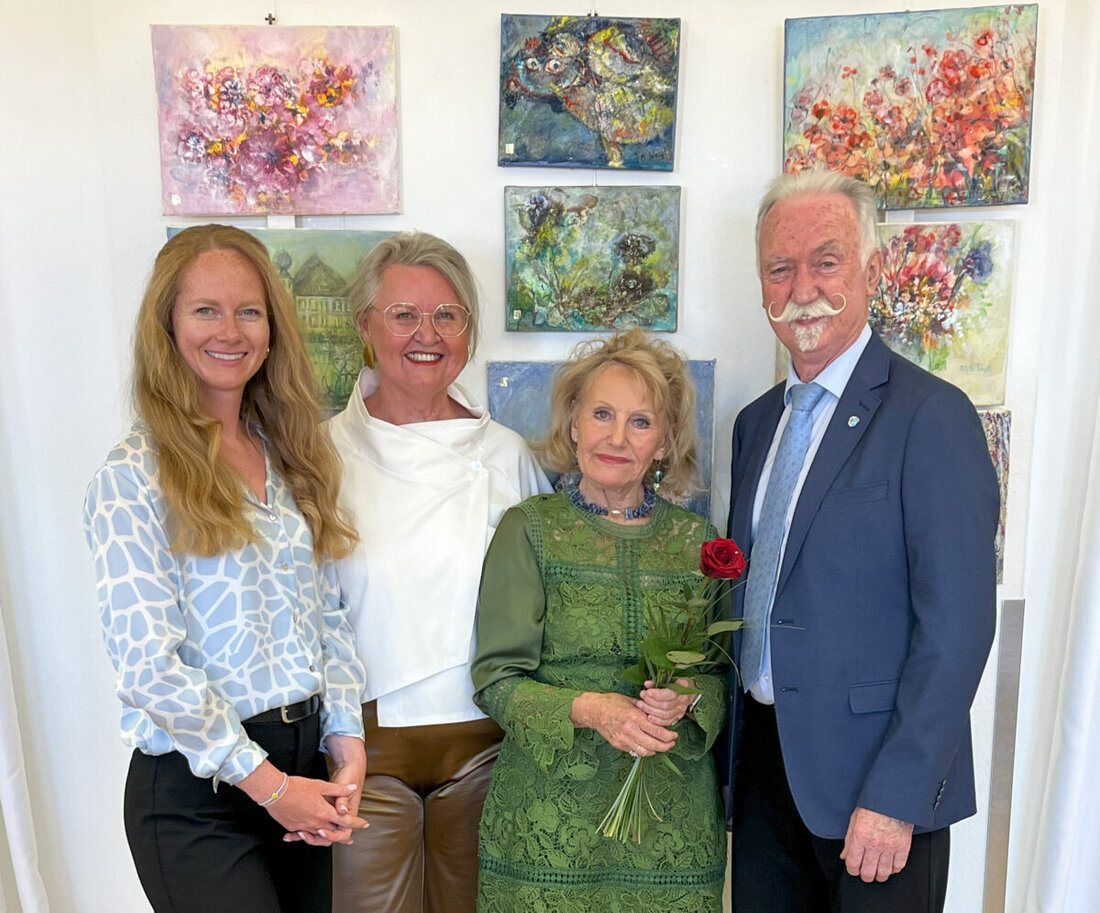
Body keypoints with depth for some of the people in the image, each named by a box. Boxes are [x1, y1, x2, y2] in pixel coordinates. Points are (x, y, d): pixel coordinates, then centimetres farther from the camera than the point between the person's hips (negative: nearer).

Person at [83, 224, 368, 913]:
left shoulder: (293, 458, 6)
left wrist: (347, 747, -3)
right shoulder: (134, 476, -11)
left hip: (304, 766, 5)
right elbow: (149, 667, -16)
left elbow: (330, 616, 6)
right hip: (198, 789, -5)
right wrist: (269, 784, -13)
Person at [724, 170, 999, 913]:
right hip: (763, 766, 6)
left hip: (875, 779, -6)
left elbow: (957, 624, -17)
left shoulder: (931, 416, -14)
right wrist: (730, 751, 6)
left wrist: (895, 797, -18)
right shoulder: (758, 422, 8)